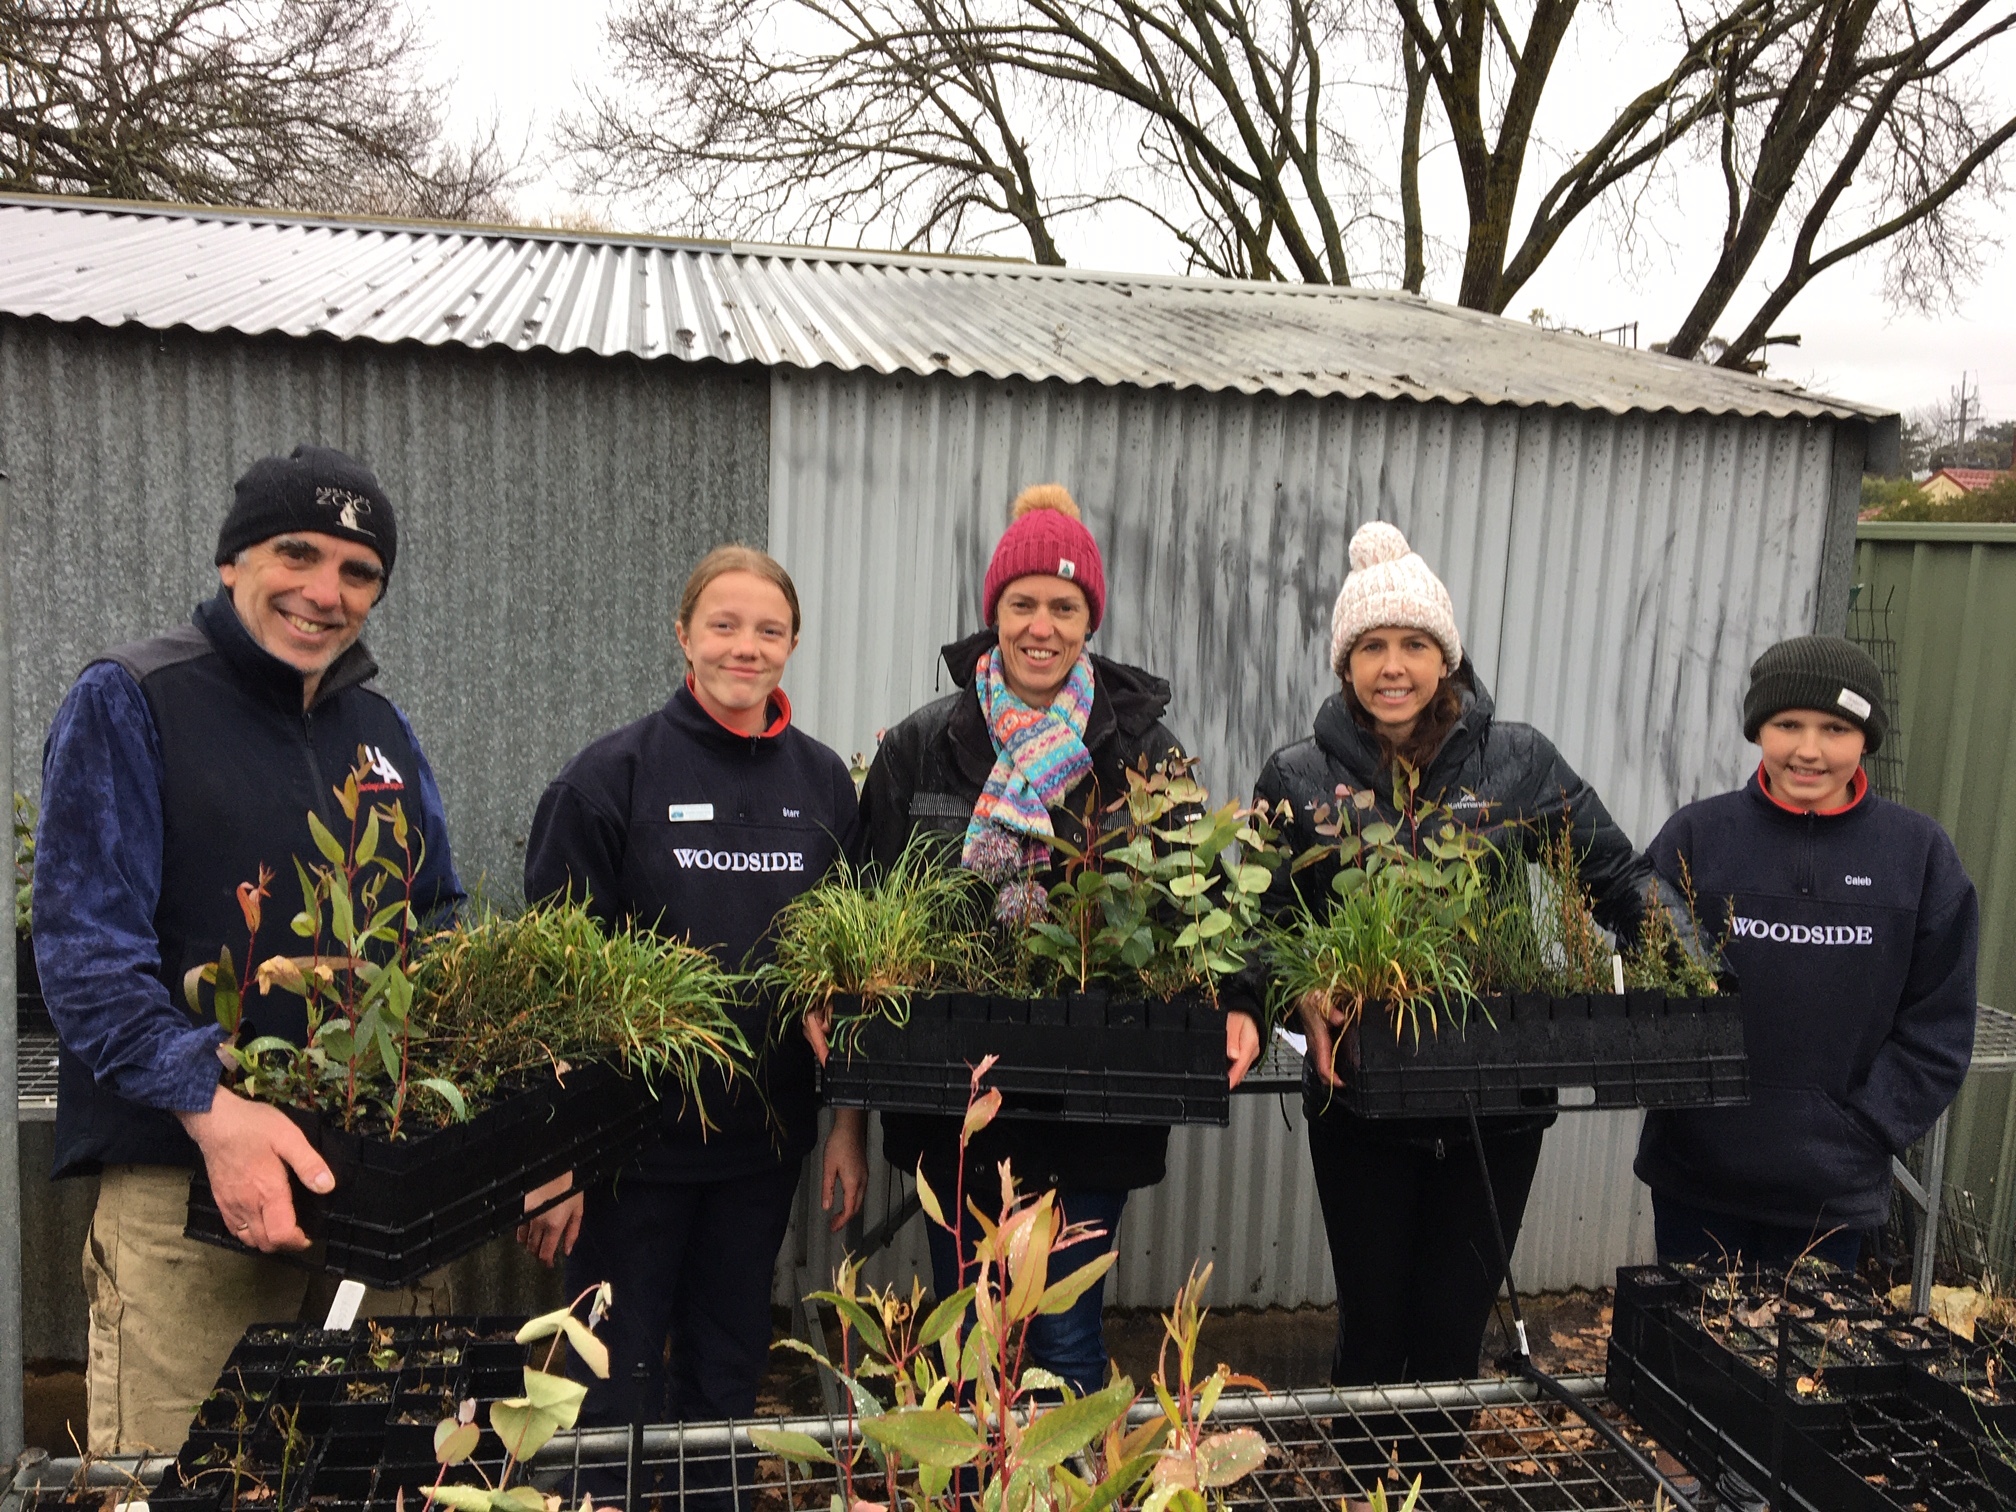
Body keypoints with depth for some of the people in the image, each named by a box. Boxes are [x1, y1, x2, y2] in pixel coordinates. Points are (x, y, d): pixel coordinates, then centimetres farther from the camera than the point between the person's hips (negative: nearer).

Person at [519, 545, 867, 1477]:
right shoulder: (611, 777, -8)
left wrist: (847, 1124, 6)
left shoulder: (822, 782, 3)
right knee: (614, 1397, 9)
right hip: (634, 1144, -3)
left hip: (765, 1146, 4)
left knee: (726, 1382, 18)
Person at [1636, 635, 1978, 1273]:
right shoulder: (1695, 835, -3)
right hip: (1696, 1175, 0)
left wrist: (1860, 1130, -7)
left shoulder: (1919, 853, -1)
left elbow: (1939, 1025, 1)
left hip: (1834, 1191, 1)